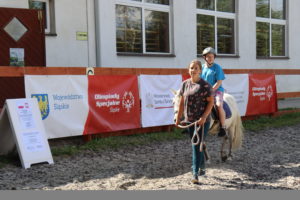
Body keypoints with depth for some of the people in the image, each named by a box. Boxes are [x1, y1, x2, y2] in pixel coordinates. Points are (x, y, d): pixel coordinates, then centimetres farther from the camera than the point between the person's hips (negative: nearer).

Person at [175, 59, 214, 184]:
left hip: (202, 121, -5)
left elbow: (211, 102, -11)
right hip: (189, 120, 5)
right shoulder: (185, 84, 7)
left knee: (197, 145, -8)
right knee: (196, 145, 17)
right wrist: (178, 118, 11)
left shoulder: (205, 85, -9)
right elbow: (182, 102, 12)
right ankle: (202, 168, 36)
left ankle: (195, 174, -4)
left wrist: (204, 117, -20)